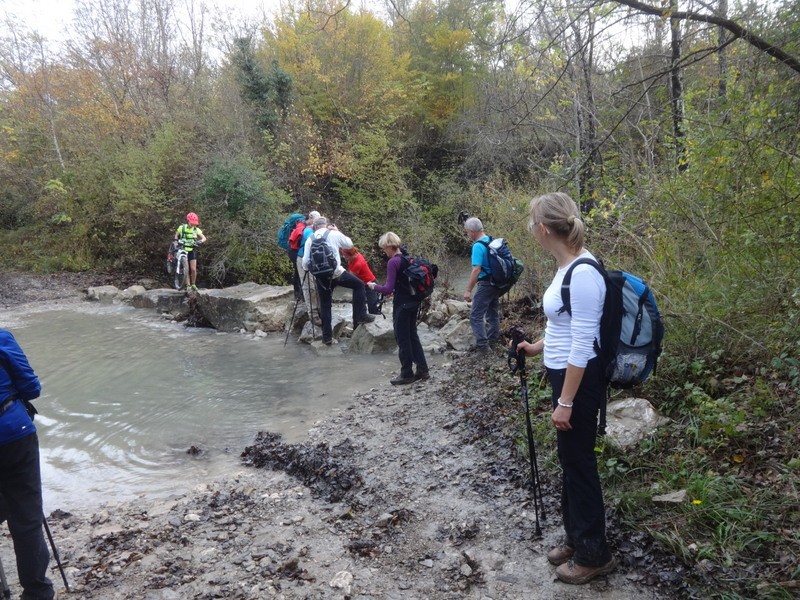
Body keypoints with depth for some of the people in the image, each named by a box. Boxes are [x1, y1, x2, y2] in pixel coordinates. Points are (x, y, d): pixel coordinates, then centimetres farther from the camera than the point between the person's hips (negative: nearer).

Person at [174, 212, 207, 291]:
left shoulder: (196, 229, -4)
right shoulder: (181, 228, -4)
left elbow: (204, 238, -9)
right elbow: (176, 235, 13)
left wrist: (200, 241, -28)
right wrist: (176, 241, -3)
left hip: (192, 251, 0)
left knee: (193, 269, -7)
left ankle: (193, 284, 11)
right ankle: (188, 285, 6)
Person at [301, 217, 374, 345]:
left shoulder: (310, 239, 8)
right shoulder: (334, 234, 2)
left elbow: (305, 261, 6)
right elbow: (349, 244, 18)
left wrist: (306, 269, 29)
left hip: (319, 276, 3)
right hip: (336, 272, -3)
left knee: (325, 305, 12)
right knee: (359, 285, 14)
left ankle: (327, 336, 14)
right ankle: (360, 316, 9)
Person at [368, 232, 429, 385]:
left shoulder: (393, 262, -17)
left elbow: (389, 289, -19)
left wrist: (374, 287, -3)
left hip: (402, 304, -8)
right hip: (413, 301, 8)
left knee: (403, 339, 4)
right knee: (412, 335, 18)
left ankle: (407, 374, 13)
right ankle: (422, 369, 22)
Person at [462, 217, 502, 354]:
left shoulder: (478, 246, -20)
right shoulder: (492, 241, 7)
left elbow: (476, 270, -25)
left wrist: (468, 290, -22)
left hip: (486, 284, -9)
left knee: (476, 315, -4)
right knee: (493, 311, 20)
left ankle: (482, 345, -8)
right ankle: (493, 338, 31)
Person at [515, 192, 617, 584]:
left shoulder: (583, 273, -24)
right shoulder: (567, 266, 6)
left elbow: (583, 344, -24)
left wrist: (566, 402, -21)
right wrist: (539, 347, 29)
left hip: (580, 381, -10)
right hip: (565, 374, 10)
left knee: (579, 463, 5)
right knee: (569, 460, 20)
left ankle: (594, 554, 25)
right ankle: (576, 539, 38)